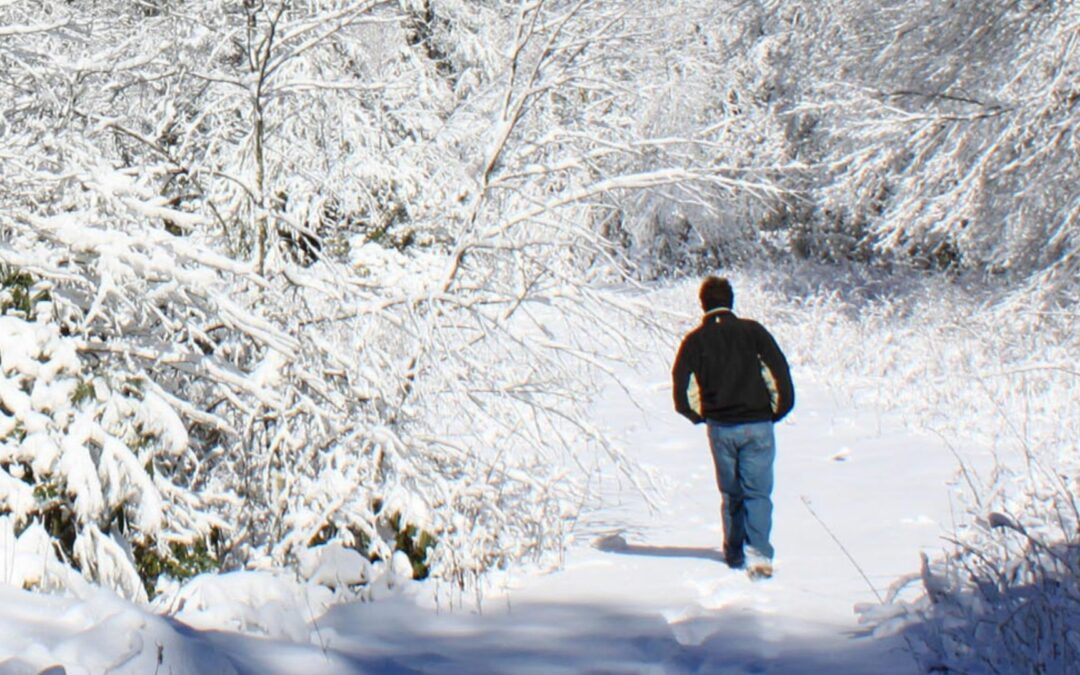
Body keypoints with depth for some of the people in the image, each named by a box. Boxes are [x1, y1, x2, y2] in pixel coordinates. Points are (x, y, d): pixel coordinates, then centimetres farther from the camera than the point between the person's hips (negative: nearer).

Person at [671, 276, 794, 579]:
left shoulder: (695, 340, 2)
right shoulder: (753, 331, -1)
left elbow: (682, 386, -2)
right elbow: (779, 371, -5)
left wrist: (699, 416, 14)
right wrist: (777, 410, 8)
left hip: (720, 428, 1)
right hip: (757, 425, -1)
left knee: (731, 493, 15)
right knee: (757, 491, -1)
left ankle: (735, 554, 19)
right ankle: (758, 552, -17)